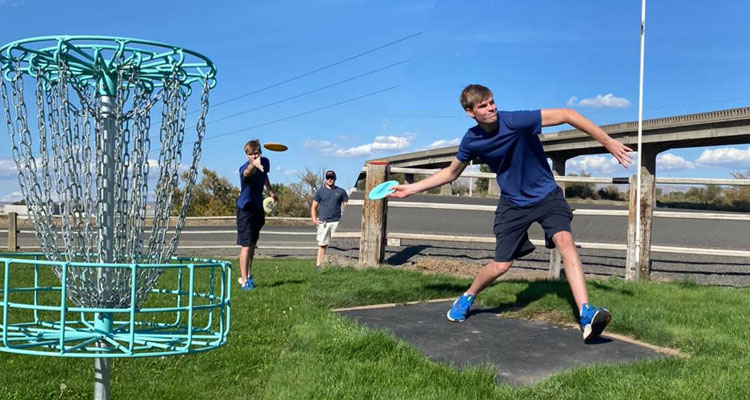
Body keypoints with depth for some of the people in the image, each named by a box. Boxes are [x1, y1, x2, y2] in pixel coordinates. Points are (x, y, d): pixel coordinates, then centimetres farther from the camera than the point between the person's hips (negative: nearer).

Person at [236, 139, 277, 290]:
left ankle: (248, 275, 32)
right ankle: (244, 281, -4)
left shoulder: (265, 162, -7)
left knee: (253, 244, 18)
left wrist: (270, 191, 28)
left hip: (258, 207, 7)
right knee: (246, 245, -10)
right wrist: (253, 165, -78)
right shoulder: (245, 168, -29)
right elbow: (247, 173, -56)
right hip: (245, 209, -7)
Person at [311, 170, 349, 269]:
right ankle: (318, 265, 2)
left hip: (337, 222, 0)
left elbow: (347, 206, 10)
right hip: (323, 222, 0)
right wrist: (314, 219, 0)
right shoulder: (320, 191, 10)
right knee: (322, 244, 0)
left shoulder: (341, 191, 9)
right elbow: (314, 207, 12)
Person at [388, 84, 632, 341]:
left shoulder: (516, 121, -23)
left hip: (547, 195, -2)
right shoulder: (471, 141, -10)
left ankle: (586, 314, -30)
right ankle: (467, 299, 29)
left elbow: (567, 115, -25)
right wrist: (412, 188, 5)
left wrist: (608, 142, -27)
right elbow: (451, 173, 8)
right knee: (500, 265, 0)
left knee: (565, 241, -27)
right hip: (513, 203, 2)